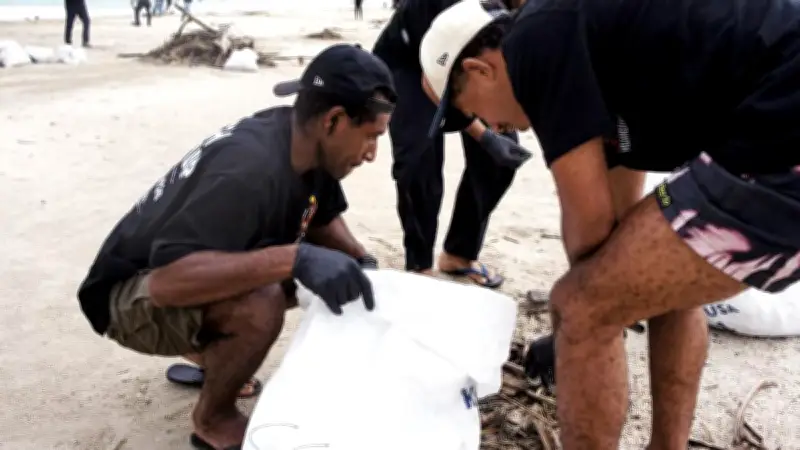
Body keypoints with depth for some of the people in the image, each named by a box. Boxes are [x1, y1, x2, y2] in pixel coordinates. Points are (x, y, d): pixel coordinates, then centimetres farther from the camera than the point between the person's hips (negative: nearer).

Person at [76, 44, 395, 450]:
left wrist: (363, 265, -11)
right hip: (133, 294, -8)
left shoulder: (308, 144, -9)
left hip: (198, 272, 8)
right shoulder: (248, 169, -34)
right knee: (260, 302, -33)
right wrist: (293, 257, -48)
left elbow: (324, 219, 8)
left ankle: (211, 355, 19)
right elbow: (168, 280, -42)